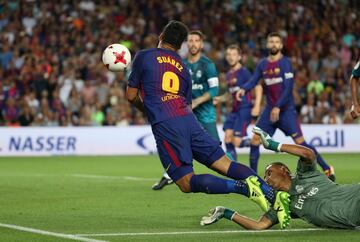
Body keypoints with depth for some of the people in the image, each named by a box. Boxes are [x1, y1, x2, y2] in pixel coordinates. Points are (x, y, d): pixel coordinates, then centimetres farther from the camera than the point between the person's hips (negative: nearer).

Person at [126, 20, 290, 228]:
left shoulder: (143, 57, 10)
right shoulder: (183, 67, 24)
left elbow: (131, 95, 11)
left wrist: (145, 109, 32)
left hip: (164, 125, -5)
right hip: (189, 120, 5)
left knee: (186, 182, -6)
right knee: (225, 164, 3)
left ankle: (243, 187, -27)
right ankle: (274, 195, -15)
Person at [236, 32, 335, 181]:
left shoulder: (285, 63, -8)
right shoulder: (262, 64, 9)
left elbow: (288, 87, -15)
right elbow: (253, 81, 2)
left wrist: (278, 107, -22)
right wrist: (243, 89, -21)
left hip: (286, 109, -5)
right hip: (270, 109, 5)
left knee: (300, 142, -10)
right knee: (255, 141, -2)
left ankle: (327, 169, -1)